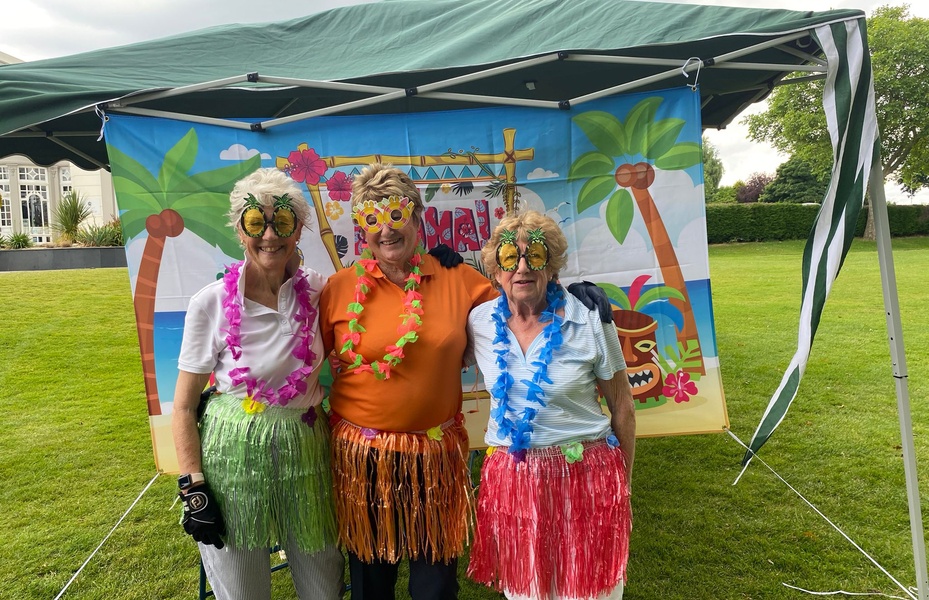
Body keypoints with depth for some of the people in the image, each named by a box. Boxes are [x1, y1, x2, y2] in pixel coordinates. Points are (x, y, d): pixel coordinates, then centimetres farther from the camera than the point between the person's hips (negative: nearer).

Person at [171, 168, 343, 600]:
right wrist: (193, 489, -8)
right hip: (233, 453, -2)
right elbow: (184, 406, -6)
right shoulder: (211, 303, -12)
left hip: (303, 449, 3)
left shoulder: (315, 290, -5)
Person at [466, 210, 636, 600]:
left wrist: (623, 485, 5)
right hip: (511, 478, 3)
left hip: (586, 475, -2)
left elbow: (622, 408, 0)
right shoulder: (480, 322, -3)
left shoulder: (589, 321, -10)